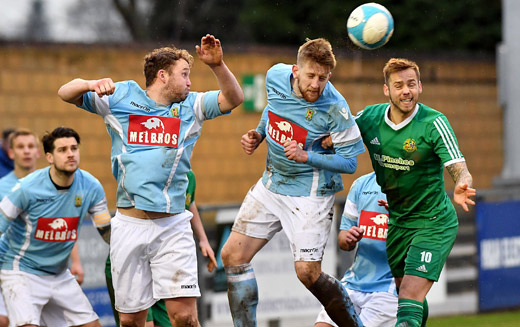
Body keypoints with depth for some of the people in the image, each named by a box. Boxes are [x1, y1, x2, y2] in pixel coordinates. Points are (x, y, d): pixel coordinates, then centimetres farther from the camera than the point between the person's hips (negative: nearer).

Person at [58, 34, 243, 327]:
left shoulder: (191, 106, 12)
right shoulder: (122, 97, 7)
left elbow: (234, 99, 1)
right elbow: (66, 93, 4)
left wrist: (217, 64, -15)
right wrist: (91, 84, -17)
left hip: (172, 226, 0)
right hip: (130, 224, 0)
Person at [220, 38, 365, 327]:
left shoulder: (334, 108, -23)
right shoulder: (276, 76, -7)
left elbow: (349, 161, -16)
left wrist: (306, 156, -28)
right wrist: (259, 134, 3)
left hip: (310, 193, -6)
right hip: (272, 183, 6)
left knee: (308, 272, -15)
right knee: (233, 255, 0)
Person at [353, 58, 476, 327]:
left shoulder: (434, 122, -19)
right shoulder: (370, 118, -5)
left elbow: (459, 169, -24)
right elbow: (339, 135, 10)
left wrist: (461, 187, -48)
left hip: (434, 223, -6)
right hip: (397, 221, 6)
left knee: (410, 300, -18)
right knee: (404, 290, 20)